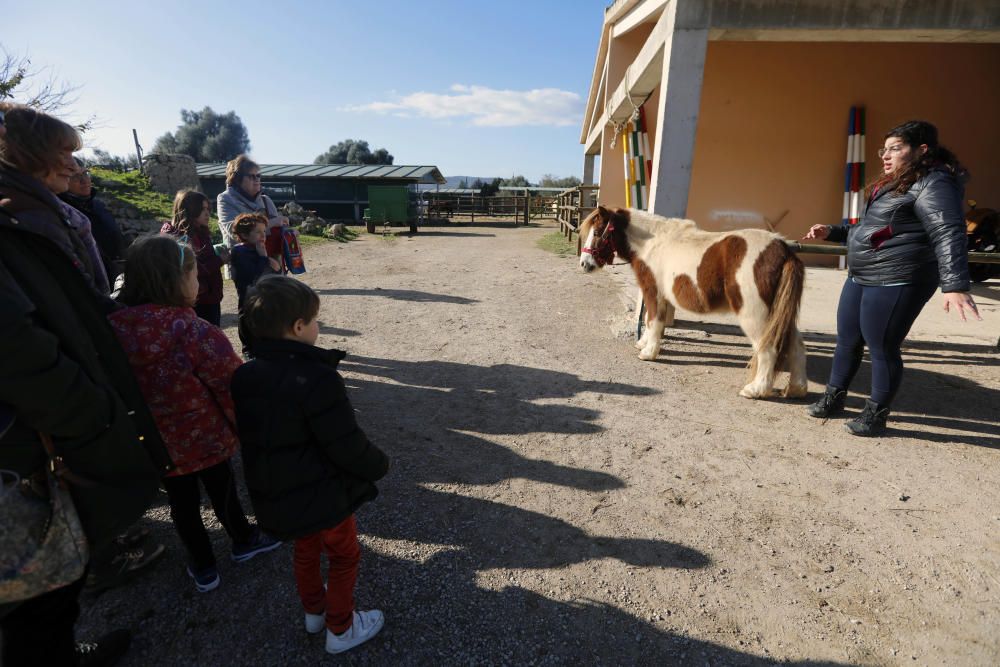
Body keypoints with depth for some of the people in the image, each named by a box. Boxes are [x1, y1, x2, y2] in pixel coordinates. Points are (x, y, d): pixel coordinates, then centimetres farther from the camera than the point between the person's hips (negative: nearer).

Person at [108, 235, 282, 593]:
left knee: (182, 503, 21)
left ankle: (202, 566, 41)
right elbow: (233, 389, -22)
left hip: (155, 444, 4)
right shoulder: (197, 332, -28)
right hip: (207, 438, -4)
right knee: (222, 492, 20)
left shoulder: (113, 329, -11)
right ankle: (244, 540, 45)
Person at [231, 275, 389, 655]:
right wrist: (379, 465, -8)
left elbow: (250, 435, 8)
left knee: (306, 550, 29)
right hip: (323, 494, -7)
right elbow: (347, 446, -27)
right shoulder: (317, 378, -30)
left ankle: (314, 611, 50)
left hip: (276, 495, 7)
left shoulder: (245, 376, -4)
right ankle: (341, 630, 34)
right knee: (344, 556, 17)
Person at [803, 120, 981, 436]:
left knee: (882, 349, -2)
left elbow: (948, 235, -23)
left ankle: (875, 416, 12)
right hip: (861, 279, 9)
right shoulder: (894, 185, 19)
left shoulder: (932, 183, -11)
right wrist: (832, 232, 20)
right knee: (847, 342, 14)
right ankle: (833, 398, 28)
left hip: (895, 282, -9)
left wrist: (955, 286, -33)